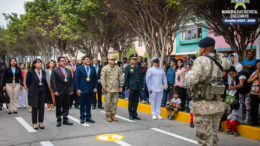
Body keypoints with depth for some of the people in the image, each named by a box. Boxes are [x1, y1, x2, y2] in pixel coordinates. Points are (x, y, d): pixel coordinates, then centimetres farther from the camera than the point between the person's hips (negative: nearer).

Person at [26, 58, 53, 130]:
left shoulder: (43, 72, 5)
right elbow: (28, 83, 0)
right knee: (35, 108, 3)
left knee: (41, 107, 6)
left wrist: (45, 89, 9)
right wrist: (32, 89, 6)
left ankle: (40, 122, 15)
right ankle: (34, 123, 13)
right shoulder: (31, 72, -9)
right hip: (34, 92, -4)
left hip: (43, 91, 4)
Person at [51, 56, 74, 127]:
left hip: (67, 92, 4)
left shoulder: (68, 71, 13)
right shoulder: (55, 70, -2)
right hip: (59, 92, -4)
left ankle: (65, 120, 18)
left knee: (66, 107, 9)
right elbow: (53, 81, -8)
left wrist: (71, 89, 4)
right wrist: (55, 91, -14)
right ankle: (59, 120, 13)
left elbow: (71, 81, 13)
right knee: (58, 107, 4)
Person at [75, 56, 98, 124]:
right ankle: (82, 118, 17)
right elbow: (76, 79, -3)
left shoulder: (93, 68, 7)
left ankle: (88, 117, 19)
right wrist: (77, 89, -10)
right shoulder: (79, 68, -1)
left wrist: (95, 87, -1)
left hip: (91, 90, 3)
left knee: (89, 105, 9)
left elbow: (95, 78, 9)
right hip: (82, 90, -2)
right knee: (82, 105, 6)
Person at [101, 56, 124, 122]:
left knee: (115, 102, 6)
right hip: (108, 89, -3)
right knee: (107, 103, 0)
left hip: (116, 89, 4)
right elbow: (102, 79, -5)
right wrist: (104, 87, -11)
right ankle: (108, 116, 11)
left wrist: (121, 86, 5)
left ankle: (113, 115, 17)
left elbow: (121, 78, 11)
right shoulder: (105, 68, -2)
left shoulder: (118, 69, 9)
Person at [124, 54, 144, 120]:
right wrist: (127, 87, -5)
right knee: (131, 102, 4)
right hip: (131, 87, -4)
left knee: (136, 102, 9)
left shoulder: (139, 68, 12)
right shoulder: (128, 68, 0)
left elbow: (141, 77, 16)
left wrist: (142, 86, 9)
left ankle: (135, 114, 19)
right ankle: (131, 115, 13)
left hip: (138, 87, 4)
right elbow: (126, 78, -1)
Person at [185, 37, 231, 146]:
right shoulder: (219, 60, 7)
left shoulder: (201, 60, -10)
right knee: (213, 136, 18)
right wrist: (217, 54, 20)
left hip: (203, 105, -6)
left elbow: (191, 80, -19)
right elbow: (228, 64, 31)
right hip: (217, 104, 6)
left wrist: (188, 73, 3)